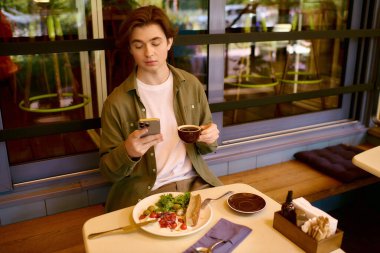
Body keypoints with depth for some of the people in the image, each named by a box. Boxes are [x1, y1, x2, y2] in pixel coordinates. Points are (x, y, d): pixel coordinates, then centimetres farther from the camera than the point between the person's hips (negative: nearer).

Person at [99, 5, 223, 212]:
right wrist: (128, 152, -23)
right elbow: (108, 170, -2)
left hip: (194, 180, 3)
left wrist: (209, 140, -11)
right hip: (144, 192, -3)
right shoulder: (117, 102, -8)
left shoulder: (191, 84, 1)